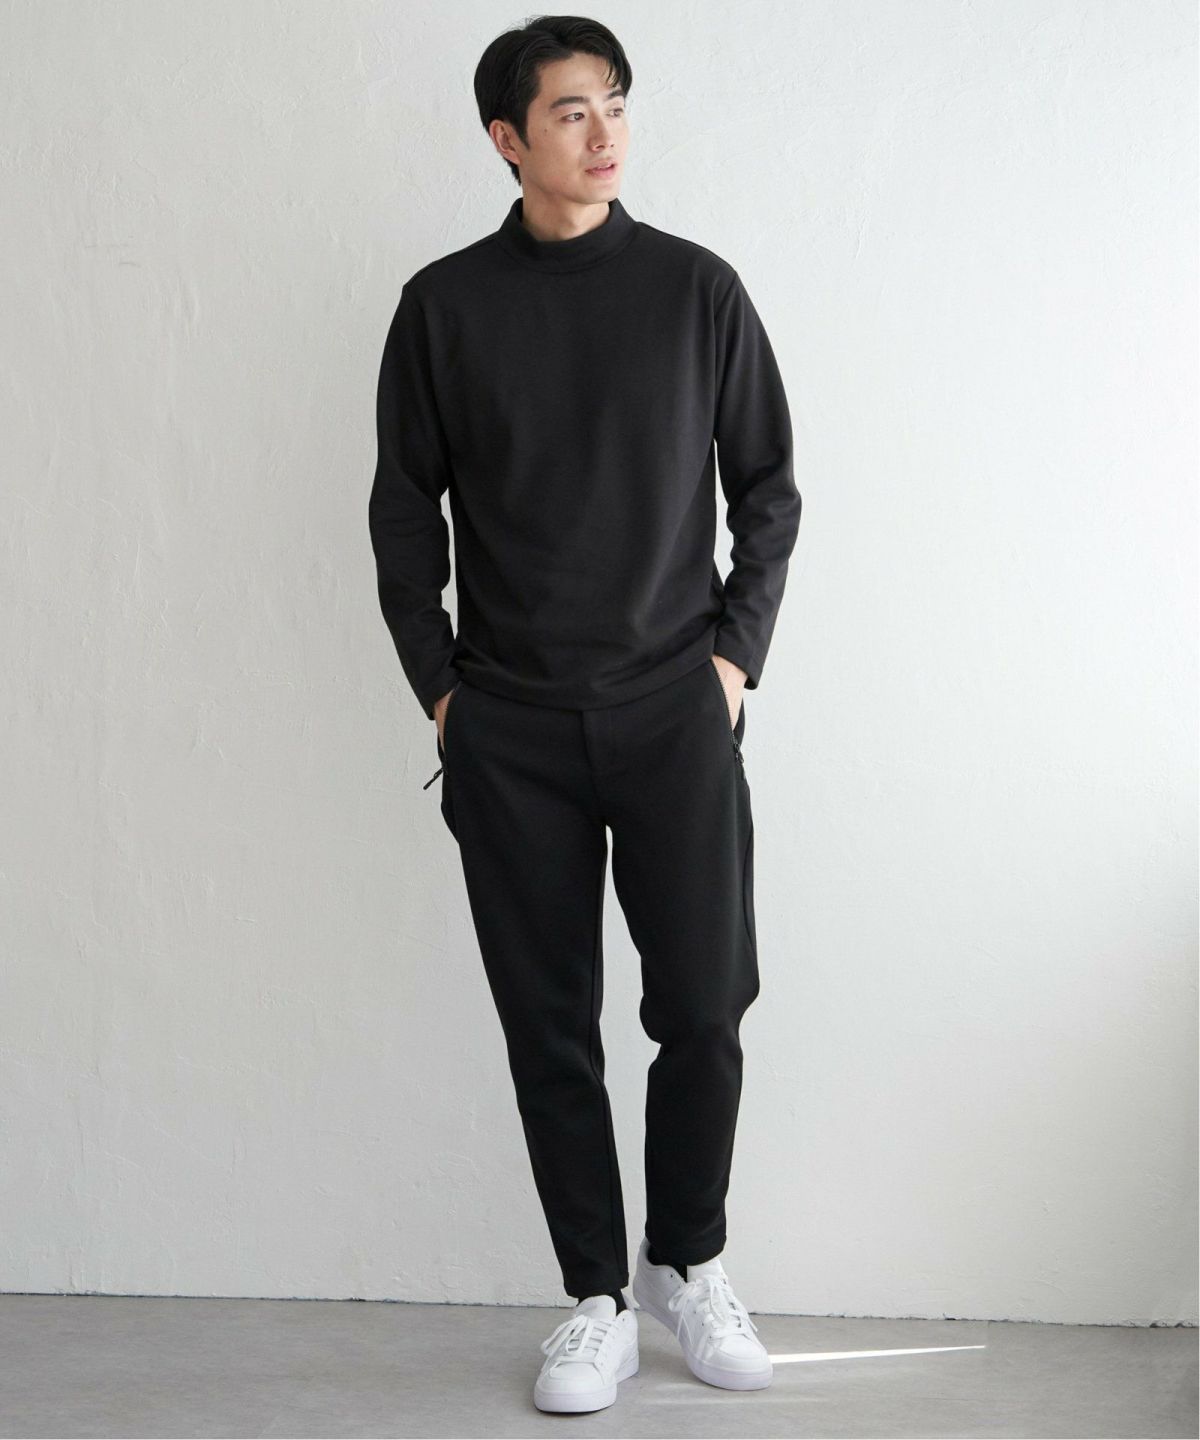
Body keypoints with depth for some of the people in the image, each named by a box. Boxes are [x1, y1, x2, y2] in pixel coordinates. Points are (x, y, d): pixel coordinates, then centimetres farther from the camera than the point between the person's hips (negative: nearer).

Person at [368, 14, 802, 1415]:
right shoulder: (444, 305, 3)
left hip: (677, 711, 0)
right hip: (509, 728, 0)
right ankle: (597, 1301, 19)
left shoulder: (696, 286, 3)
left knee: (703, 1012, -1)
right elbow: (404, 508, 8)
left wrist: (736, 655, 0)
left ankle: (688, 1263, 23)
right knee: (548, 1026, 4)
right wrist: (440, 687, 2)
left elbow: (768, 487, 8)